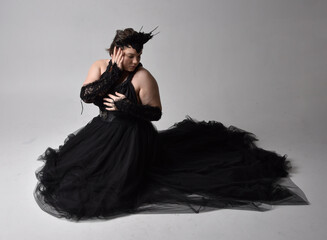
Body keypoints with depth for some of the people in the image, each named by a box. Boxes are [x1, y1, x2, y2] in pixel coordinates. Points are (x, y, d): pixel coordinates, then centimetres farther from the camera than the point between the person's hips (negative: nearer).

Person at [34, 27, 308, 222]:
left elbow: (155, 113, -11)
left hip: (132, 137, -6)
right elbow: (86, 95, -16)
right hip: (103, 129, 7)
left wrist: (125, 106, -24)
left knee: (113, 184, -15)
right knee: (73, 162, 8)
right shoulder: (100, 66, -2)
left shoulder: (143, 77, -17)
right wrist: (113, 71, -22)